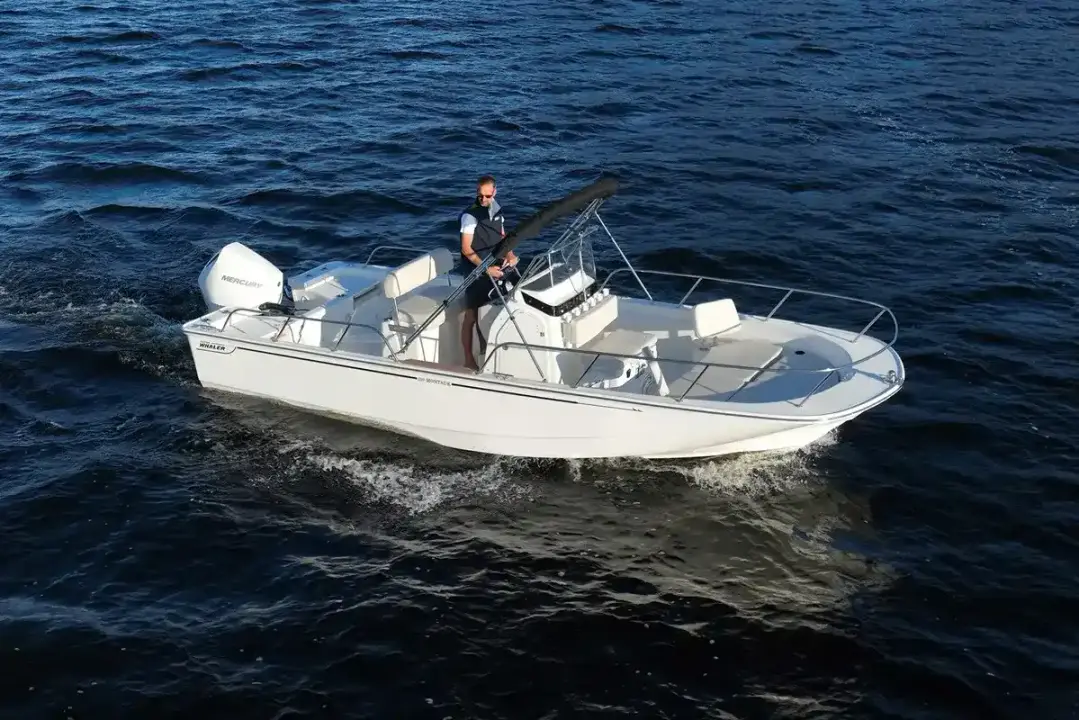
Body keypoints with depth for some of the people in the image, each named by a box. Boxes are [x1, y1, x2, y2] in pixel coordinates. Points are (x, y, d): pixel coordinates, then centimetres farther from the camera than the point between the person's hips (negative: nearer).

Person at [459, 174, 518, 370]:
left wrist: (510, 254, 1)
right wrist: (486, 268, -23)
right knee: (472, 316, 0)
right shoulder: (470, 215, -17)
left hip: (495, 268, 7)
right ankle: (469, 360, 9)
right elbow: (466, 249, -18)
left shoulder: (496, 210, 4)